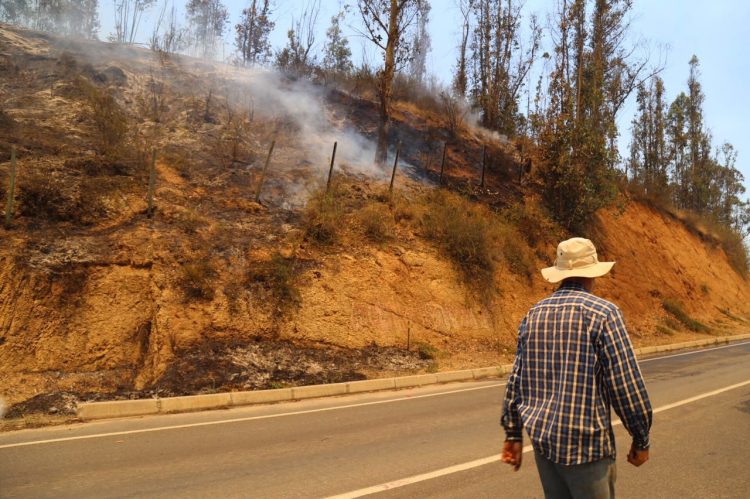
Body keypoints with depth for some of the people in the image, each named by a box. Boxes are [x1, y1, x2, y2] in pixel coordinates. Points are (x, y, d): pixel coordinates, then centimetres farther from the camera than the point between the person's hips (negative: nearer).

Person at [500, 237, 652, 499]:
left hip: (542, 439, 6)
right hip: (586, 444, -6)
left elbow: (516, 379, 9)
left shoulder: (533, 314, 6)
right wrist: (641, 439, 1)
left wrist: (513, 433, 16)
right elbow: (626, 382, -12)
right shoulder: (603, 312, -11)